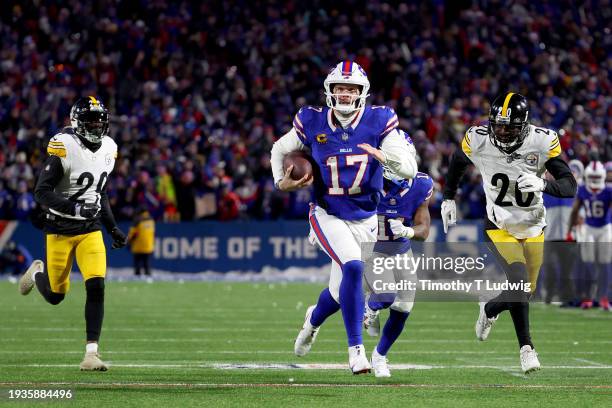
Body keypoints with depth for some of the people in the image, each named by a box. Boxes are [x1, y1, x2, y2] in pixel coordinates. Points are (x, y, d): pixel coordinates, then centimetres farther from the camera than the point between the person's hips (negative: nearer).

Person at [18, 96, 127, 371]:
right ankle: (37, 273, 46)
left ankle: (91, 352, -11)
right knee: (55, 296, 9)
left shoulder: (107, 149, 5)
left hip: (91, 230, 4)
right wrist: (73, 207, -32)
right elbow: (42, 192, -19)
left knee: (96, 287, -15)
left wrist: (113, 228, 13)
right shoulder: (64, 148, -17)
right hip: (60, 230, -4)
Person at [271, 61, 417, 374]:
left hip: (365, 220, 2)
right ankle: (356, 350, -19)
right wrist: (281, 182, -6)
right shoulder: (313, 122, -8)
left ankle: (314, 319, 50)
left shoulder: (378, 122, -10)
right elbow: (280, 150, 11)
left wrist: (383, 155, -33)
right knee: (353, 268, -28)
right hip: (328, 216, -2)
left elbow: (410, 169, -14)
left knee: (342, 292, 12)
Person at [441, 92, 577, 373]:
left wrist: (542, 185, -39)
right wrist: (448, 199, 14)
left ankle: (490, 309, 46)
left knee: (526, 291, 12)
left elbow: (570, 186, -19)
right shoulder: (478, 140, -17)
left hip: (532, 228, 2)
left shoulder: (542, 142, -19)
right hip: (499, 226, -2)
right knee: (519, 278, -24)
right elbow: (458, 162, 8)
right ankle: (526, 347, -4)